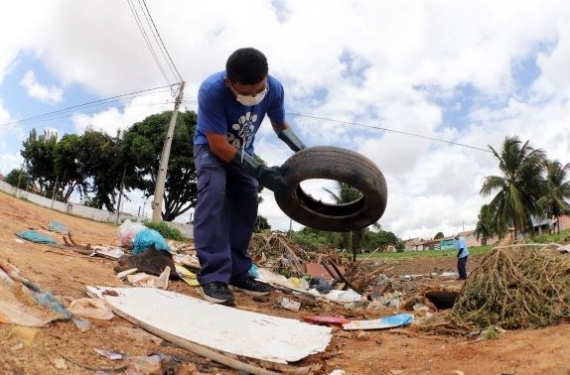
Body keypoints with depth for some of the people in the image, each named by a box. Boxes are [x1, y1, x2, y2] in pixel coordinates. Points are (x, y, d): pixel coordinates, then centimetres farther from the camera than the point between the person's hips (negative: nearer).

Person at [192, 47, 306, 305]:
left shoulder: (274, 88, -22)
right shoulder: (212, 90, -35)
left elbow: (281, 126, -3)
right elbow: (218, 145, -33)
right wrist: (261, 172, -36)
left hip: (242, 150, 5)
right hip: (210, 147, -4)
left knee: (246, 203, -6)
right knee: (213, 194, -27)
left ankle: (237, 273, 2)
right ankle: (213, 276, -28)